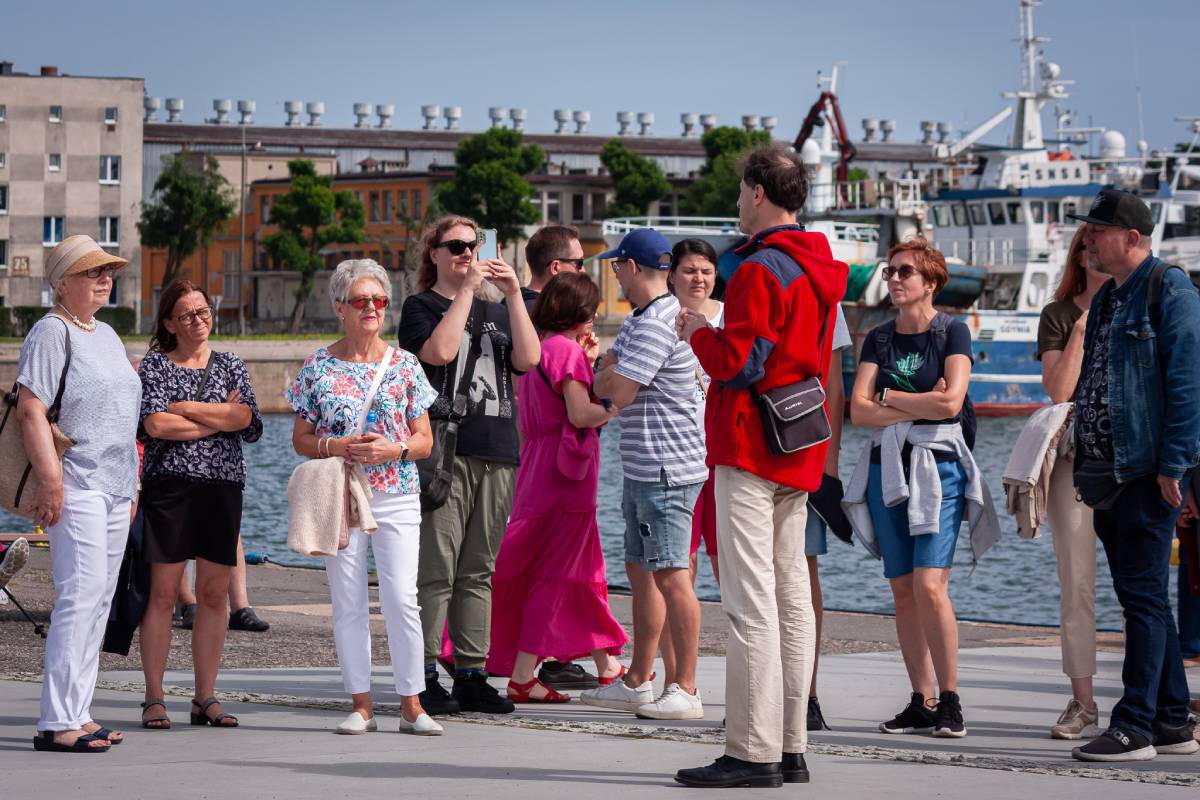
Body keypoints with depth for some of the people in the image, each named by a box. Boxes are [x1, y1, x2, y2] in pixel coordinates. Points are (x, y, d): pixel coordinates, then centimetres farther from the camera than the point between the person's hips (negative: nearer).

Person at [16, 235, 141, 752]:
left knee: (98, 601, 7)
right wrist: (50, 481, -23)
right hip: (76, 486, -9)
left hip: (115, 486, 9)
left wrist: (132, 482, 22)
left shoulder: (106, 335, 19)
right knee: (81, 594, -15)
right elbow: (31, 409, -16)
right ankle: (57, 723, -16)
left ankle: (77, 713, 10)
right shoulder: (52, 332, -8)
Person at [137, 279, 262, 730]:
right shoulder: (154, 366, 5)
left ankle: (206, 697, 9)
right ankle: (154, 699, 0)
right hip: (168, 485, -3)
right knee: (163, 592, -5)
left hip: (223, 487, 3)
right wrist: (220, 417, -5)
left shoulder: (231, 367, 14)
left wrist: (182, 408, -7)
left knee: (214, 594, 3)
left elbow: (245, 417, -4)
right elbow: (155, 425, -10)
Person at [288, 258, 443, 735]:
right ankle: (361, 705, 10)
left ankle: (412, 705, 1)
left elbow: (425, 440, 6)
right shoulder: (319, 367, 3)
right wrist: (337, 447, -13)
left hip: (397, 496, 0)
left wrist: (393, 450, -13)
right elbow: (301, 439, 5)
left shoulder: (405, 365, 5)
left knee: (402, 601, -7)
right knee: (348, 603, 3)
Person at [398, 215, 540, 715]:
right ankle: (425, 678, -7)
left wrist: (513, 294, -1)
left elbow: (528, 359, 4)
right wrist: (466, 291, -10)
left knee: (478, 571, 7)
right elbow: (439, 351, -14)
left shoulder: (494, 311, 21)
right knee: (436, 569, -9)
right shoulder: (421, 307, 6)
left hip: (495, 454, 5)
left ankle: (472, 675, 9)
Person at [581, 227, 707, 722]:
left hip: (665, 468, -11)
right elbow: (607, 384, 24)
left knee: (670, 575, -10)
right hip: (643, 470, 11)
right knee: (641, 572, 14)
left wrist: (605, 372, 1)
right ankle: (637, 682, 21)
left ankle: (685, 690, -10)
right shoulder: (638, 320, 18)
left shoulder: (656, 325, -17)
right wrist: (610, 375, 3)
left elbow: (616, 392, -18)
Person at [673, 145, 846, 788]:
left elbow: (737, 362, -19)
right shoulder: (819, 271, 15)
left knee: (750, 602, -9)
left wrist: (697, 332, -1)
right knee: (791, 596, 10)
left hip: (751, 450, -9)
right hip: (799, 452, 9)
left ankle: (753, 752, -11)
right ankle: (791, 747, 12)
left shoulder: (760, 271, -14)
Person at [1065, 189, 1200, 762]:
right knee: (1140, 598, 11)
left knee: (1144, 597, -8)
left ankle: (1134, 728, -8)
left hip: (1146, 473, -9)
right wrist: (1084, 467, 20)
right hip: (1105, 472, 9)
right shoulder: (1106, 298, 20)